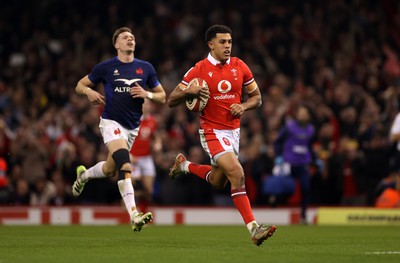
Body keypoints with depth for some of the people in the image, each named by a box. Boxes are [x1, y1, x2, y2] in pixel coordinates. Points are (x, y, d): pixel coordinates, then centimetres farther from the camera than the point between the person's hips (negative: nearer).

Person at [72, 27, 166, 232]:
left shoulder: (145, 68, 5)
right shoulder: (105, 67, -2)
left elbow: (162, 97, 10)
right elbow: (80, 85, 8)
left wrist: (147, 94, -11)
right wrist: (89, 92, -14)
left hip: (133, 127, 5)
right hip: (111, 121, -5)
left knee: (109, 170, 18)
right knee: (125, 166, -26)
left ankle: (83, 174, 52)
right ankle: (134, 215, -33)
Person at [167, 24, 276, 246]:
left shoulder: (239, 67, 2)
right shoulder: (199, 70, -9)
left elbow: (257, 97, 12)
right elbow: (171, 101, -5)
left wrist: (243, 106, -10)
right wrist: (188, 91, -26)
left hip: (233, 131, 6)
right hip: (212, 131, -6)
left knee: (217, 181, 18)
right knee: (237, 174, -22)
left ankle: (185, 165, 46)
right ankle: (253, 229, -24)